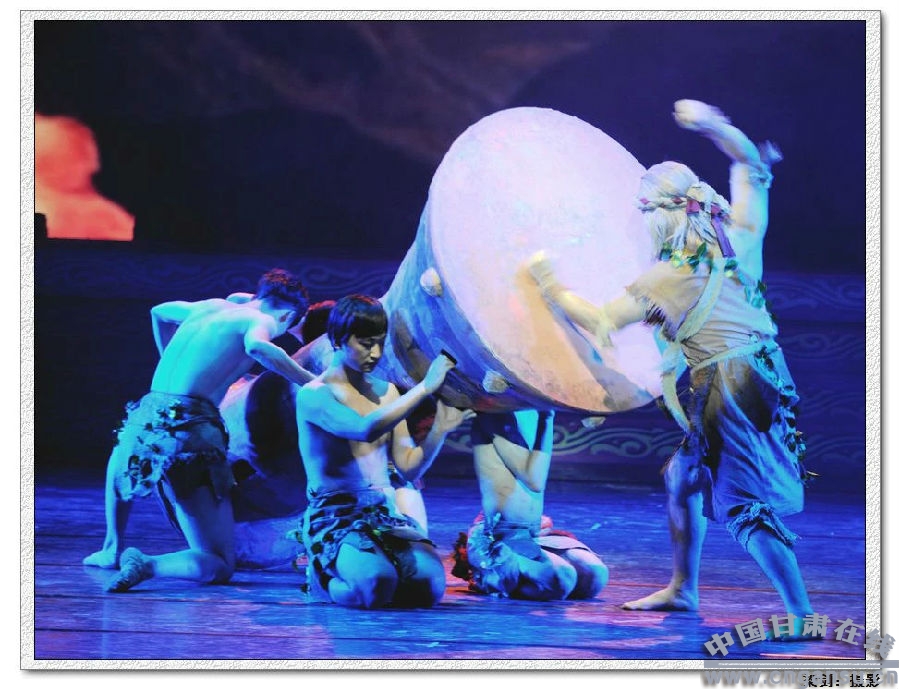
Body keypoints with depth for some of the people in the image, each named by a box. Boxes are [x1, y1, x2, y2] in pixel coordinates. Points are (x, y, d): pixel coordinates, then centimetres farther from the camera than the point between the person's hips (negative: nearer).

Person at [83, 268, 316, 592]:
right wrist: (315, 383, -14)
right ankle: (146, 564, -25)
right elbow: (256, 347, -22)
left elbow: (158, 312, 44)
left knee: (120, 461, 47)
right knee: (219, 567, -2)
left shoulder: (211, 306, 24)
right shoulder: (260, 321, 3)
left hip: (146, 417, 7)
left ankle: (113, 549, 46)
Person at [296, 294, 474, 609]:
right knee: (376, 583, -34)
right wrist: (424, 387, -26)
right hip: (333, 517, -6)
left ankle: (351, 569, 9)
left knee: (429, 585, -23)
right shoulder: (313, 394, -7)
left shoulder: (386, 391, 14)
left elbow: (409, 467, 10)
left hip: (385, 513, 6)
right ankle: (321, 576, 2)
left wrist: (439, 429, -7)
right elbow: (366, 429, -28)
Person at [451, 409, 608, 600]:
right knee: (561, 577, -28)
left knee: (595, 575, -11)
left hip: (535, 533, 8)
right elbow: (535, 480, -16)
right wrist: (547, 416, -15)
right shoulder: (497, 411, -13)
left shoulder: (533, 409, 10)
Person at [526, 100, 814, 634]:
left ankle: (802, 614, -10)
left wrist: (547, 279, 5)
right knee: (685, 478, 23)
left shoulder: (664, 280, -13)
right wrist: (712, 123, 13)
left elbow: (597, 321, -6)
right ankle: (683, 589, 32)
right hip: (765, 374, 9)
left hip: (727, 393, -9)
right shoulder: (739, 238, 3)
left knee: (747, 507, -7)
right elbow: (751, 162, 18)